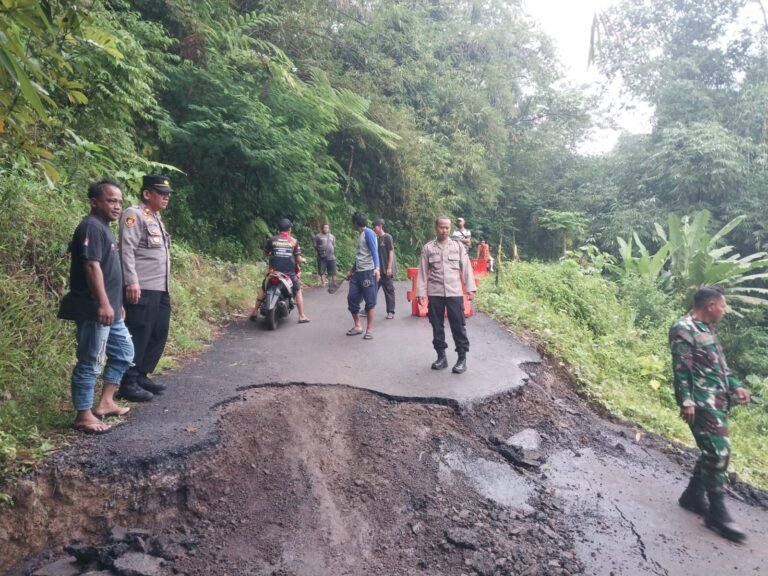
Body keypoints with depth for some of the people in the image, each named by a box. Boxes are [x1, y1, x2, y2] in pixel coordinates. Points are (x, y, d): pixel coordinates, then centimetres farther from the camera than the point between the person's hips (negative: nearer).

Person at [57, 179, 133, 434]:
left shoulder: (104, 228, 18)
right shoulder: (91, 227, -13)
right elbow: (92, 267, -22)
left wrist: (117, 304, 25)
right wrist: (103, 304, -27)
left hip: (110, 310, 11)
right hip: (95, 310, -11)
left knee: (124, 352, 17)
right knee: (90, 362, -3)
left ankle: (105, 403, 25)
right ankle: (83, 416, 7)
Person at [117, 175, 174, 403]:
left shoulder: (156, 218, 21)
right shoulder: (134, 215, -7)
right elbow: (127, 249, -17)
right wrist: (132, 282, -24)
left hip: (161, 289, 10)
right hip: (142, 289, -10)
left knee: (158, 334, 14)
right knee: (138, 336, -5)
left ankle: (142, 376, 25)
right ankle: (128, 384, 4)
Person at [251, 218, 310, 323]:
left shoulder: (272, 239, 2)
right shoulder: (294, 241, 0)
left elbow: (265, 253, 17)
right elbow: (298, 259, -1)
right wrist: (303, 260, 21)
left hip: (274, 271, 1)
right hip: (289, 272, -1)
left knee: (262, 288, 20)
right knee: (298, 290, 15)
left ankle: (255, 312, 15)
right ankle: (302, 316, 10)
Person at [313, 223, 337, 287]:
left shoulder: (332, 236, 18)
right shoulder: (318, 236, 5)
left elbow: (334, 246, 22)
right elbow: (314, 245, 3)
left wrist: (334, 253, 12)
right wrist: (318, 250, -4)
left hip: (331, 257, 3)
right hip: (322, 257, -3)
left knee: (333, 271, 1)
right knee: (322, 271, -2)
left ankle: (334, 283, 7)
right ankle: (323, 283, 4)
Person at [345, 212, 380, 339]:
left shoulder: (368, 233, -5)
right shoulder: (359, 235, 21)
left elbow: (374, 251, -15)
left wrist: (377, 268, -29)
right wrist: (352, 271, 34)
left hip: (368, 272, -9)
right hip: (358, 273, 9)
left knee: (369, 301, -4)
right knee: (352, 299, 7)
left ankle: (369, 330, 3)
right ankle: (357, 326, 20)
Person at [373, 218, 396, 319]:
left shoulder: (387, 237, -7)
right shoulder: (376, 238, 12)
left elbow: (391, 253, -11)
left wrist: (389, 267, -16)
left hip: (386, 270, -7)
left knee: (389, 290, 1)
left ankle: (391, 311, 7)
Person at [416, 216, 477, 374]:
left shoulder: (458, 245, 4)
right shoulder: (428, 247, 4)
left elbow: (466, 268, 4)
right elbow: (422, 271, 4)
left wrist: (470, 288, -2)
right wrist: (420, 292, 0)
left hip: (454, 292, -1)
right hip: (435, 293, 1)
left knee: (458, 325, 0)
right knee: (437, 326, 8)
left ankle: (462, 358, 8)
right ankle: (441, 356, 19)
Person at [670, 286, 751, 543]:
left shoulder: (708, 329, 19)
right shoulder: (683, 328, -12)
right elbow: (681, 368, -17)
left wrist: (735, 386, 14)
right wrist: (686, 401, -22)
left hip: (718, 400, 10)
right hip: (702, 402, -10)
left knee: (713, 451, 13)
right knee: (719, 451, -11)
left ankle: (693, 495, 26)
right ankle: (717, 513, -3)